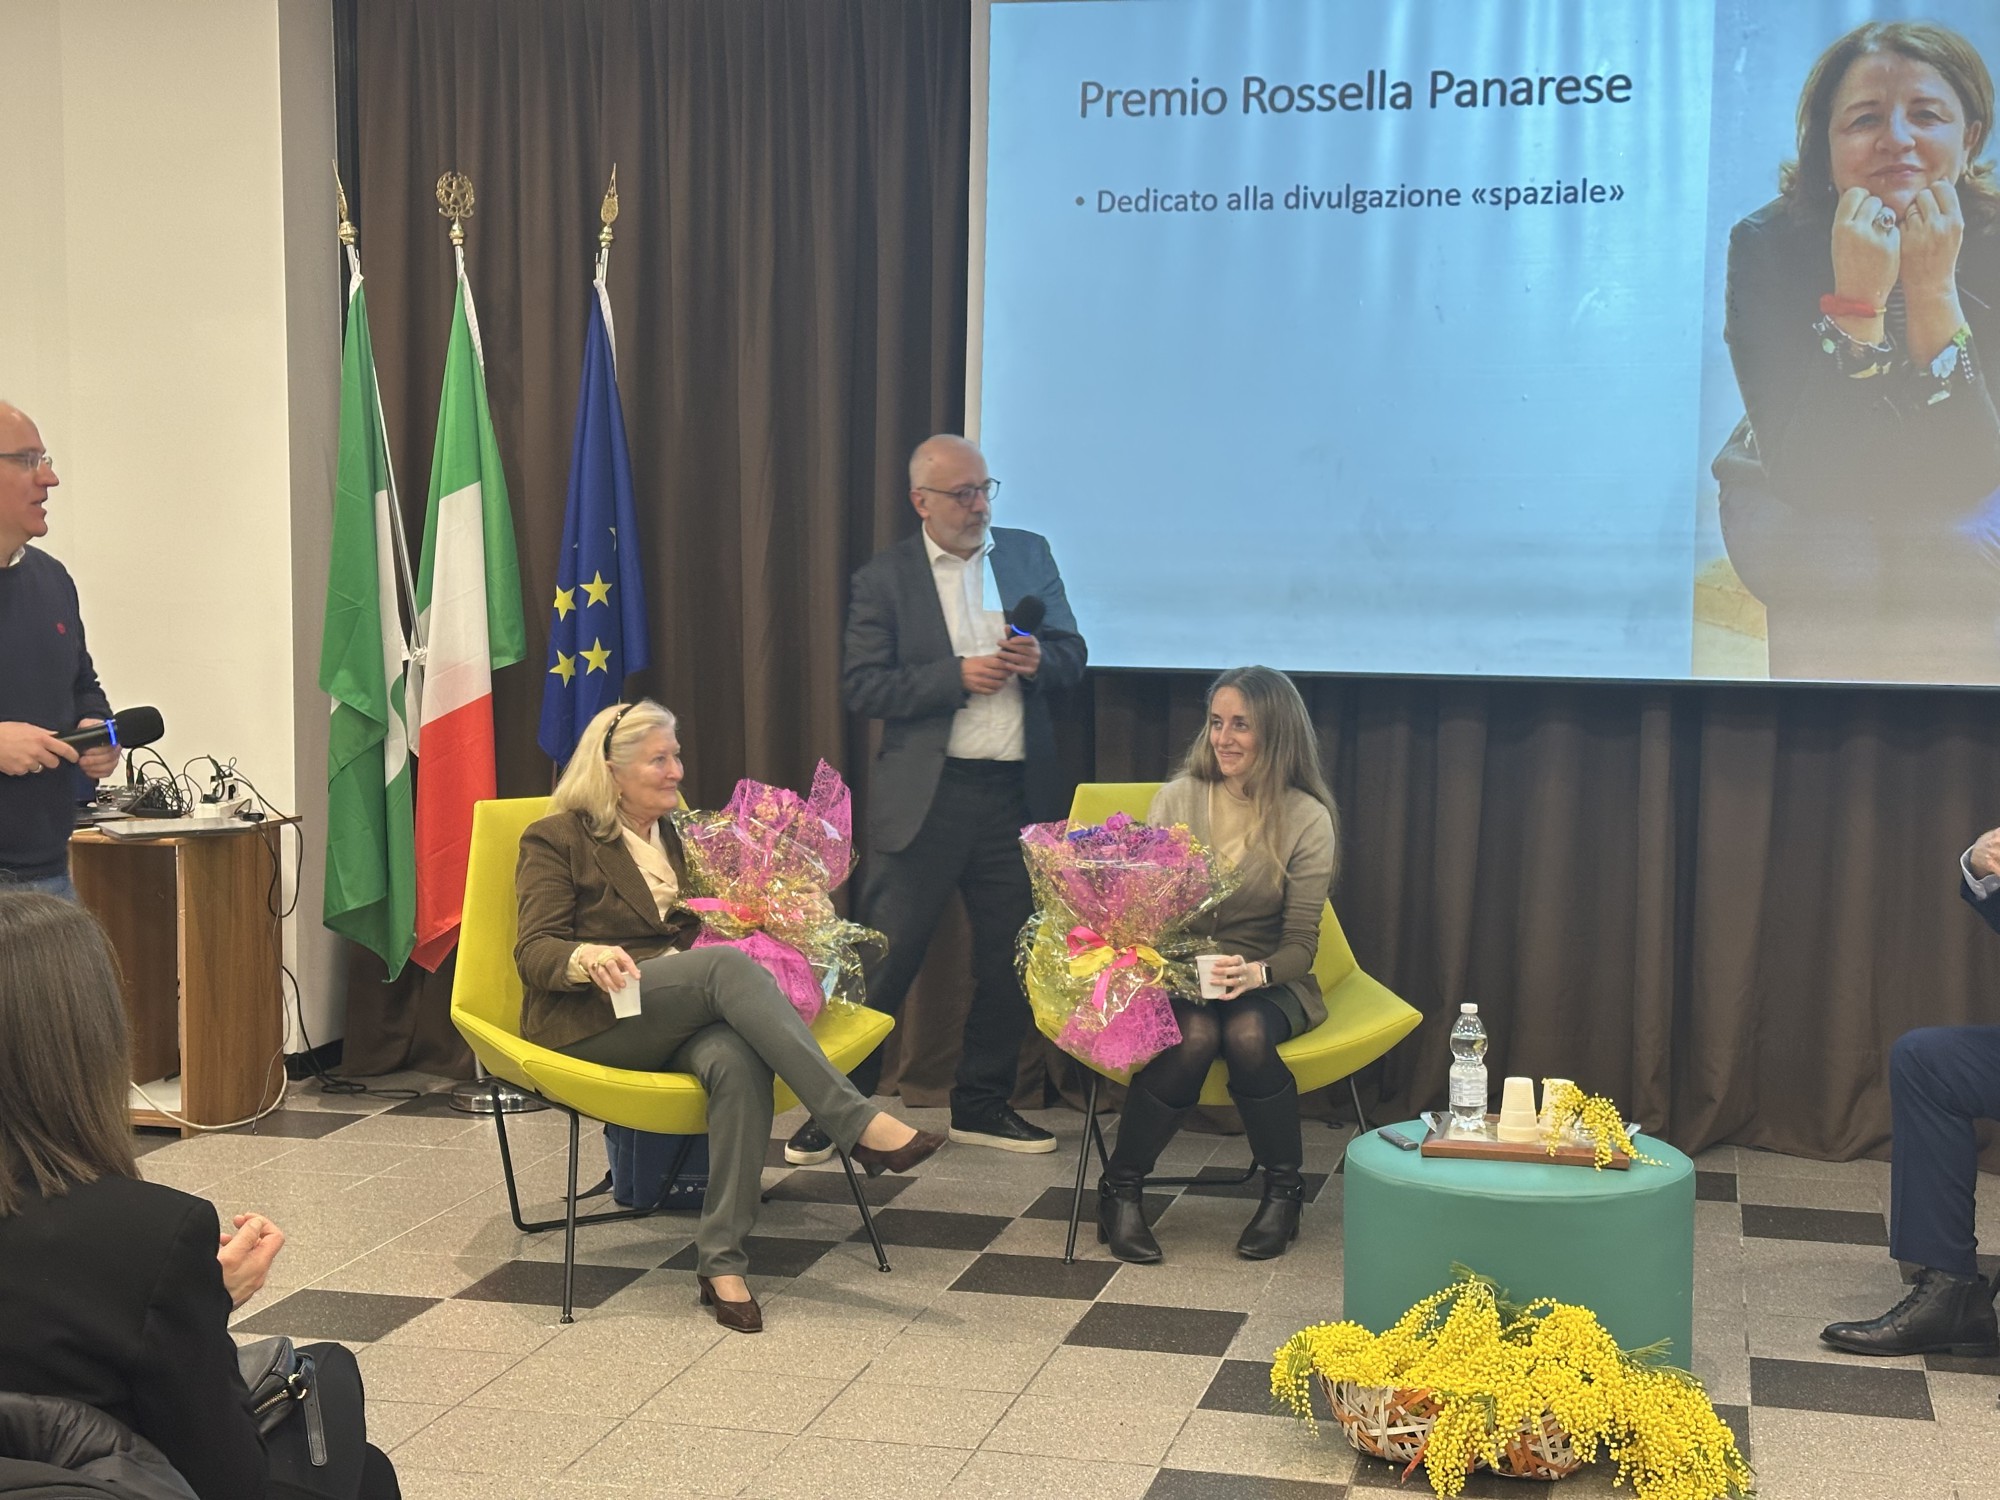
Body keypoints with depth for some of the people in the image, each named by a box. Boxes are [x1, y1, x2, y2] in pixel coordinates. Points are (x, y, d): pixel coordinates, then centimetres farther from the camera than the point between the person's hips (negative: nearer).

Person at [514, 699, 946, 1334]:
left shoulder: (681, 836, 25)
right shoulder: (556, 841, 7)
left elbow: (715, 928, 28)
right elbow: (534, 953, -3)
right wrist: (589, 957, -27)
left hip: (680, 1017, 5)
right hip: (593, 1024, -5)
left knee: (736, 1058, -35)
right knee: (727, 965, -34)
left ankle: (721, 1259, -38)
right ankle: (858, 1123, -41)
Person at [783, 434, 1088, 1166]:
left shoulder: (1029, 555, 10)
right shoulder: (883, 578, -1)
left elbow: (1073, 656, 13)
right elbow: (862, 686, -8)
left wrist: (1040, 660, -10)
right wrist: (958, 676, -18)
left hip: (1016, 793, 4)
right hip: (925, 797, -4)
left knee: (1012, 959, 10)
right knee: (885, 958, -2)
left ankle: (981, 1104, 24)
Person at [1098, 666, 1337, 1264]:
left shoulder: (1307, 820, -4)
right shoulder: (1176, 799, 2)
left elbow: (1301, 944, -7)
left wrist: (1257, 973, -29)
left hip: (1268, 984, -1)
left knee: (1246, 1034, -34)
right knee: (1193, 1036, -32)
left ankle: (1283, 1192, -11)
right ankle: (1120, 1190, -13)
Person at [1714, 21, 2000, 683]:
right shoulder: (1767, 243, -21)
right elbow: (1800, 472, -29)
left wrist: (1933, 290, -35)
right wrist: (1857, 298, -39)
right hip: (1791, 507, -1)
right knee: (1829, 550, -32)